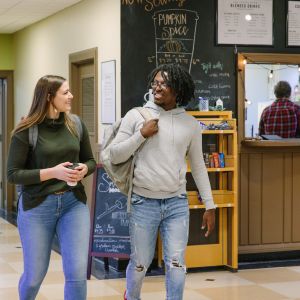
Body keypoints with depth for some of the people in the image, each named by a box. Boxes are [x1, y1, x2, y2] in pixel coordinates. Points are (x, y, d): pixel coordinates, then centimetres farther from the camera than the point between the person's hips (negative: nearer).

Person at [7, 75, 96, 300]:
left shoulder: (76, 125, 2)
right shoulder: (26, 130, -10)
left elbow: (90, 160, 14)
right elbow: (13, 174, -10)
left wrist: (84, 169, -10)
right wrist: (52, 172, -20)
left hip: (74, 203, 3)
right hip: (37, 207, -3)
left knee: (78, 273, -5)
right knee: (34, 275, 11)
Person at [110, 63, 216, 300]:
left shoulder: (190, 123, 4)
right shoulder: (136, 116, -1)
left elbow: (198, 166, 11)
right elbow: (115, 156, -1)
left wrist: (210, 206, 9)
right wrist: (141, 134, -13)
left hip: (177, 203, 1)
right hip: (144, 203, -1)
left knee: (176, 263, -2)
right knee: (140, 262, 10)